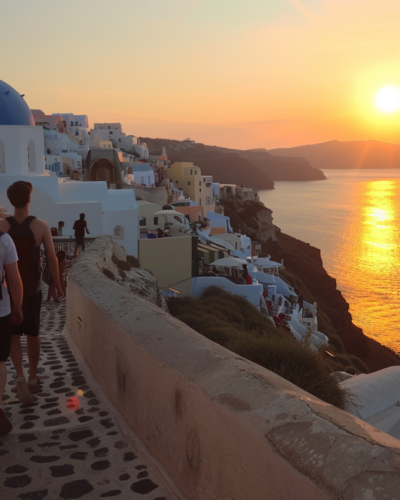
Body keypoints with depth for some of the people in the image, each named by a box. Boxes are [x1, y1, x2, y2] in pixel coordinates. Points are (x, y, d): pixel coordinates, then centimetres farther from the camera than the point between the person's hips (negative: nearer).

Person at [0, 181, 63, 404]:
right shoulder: (41, 226, -11)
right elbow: (52, 258, -8)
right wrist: (57, 284, 5)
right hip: (33, 288, 1)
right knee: (33, 334, 16)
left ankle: (21, 377, -13)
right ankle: (33, 378, 26)